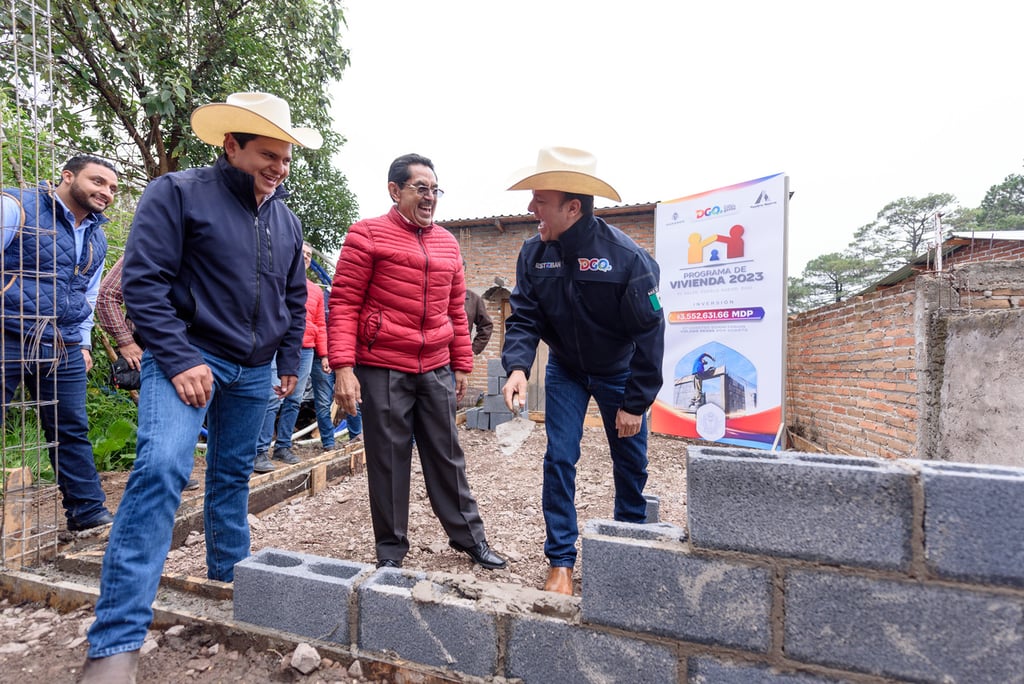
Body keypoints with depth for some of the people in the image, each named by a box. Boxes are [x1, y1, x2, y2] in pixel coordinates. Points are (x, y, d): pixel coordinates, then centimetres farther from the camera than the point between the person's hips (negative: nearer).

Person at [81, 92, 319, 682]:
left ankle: (230, 573, 33)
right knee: (162, 467, -21)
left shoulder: (286, 218, 11)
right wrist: (180, 360, -18)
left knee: (234, 475, 15)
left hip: (253, 372, 6)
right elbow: (143, 281, -12)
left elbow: (295, 298, 18)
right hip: (191, 357, -6)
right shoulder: (178, 193, -6)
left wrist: (290, 361, 15)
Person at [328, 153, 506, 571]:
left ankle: (468, 536, 27)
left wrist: (461, 366, 15)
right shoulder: (368, 234, -2)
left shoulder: (447, 243, 14)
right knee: (388, 460, 6)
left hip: (436, 371, 5)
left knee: (447, 456, 12)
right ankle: (391, 549, 23)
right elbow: (344, 303, -7)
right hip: (383, 370, -4)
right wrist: (343, 368, -15)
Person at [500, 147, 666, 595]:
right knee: (559, 459, -3)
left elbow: (649, 335, -21)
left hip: (618, 373, -2)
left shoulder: (626, 257, -27)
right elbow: (524, 318, -13)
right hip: (565, 370, 2)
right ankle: (561, 561, 11)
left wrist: (635, 403, -19)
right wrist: (517, 366, -33)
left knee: (630, 461, 10)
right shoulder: (534, 254, -15)